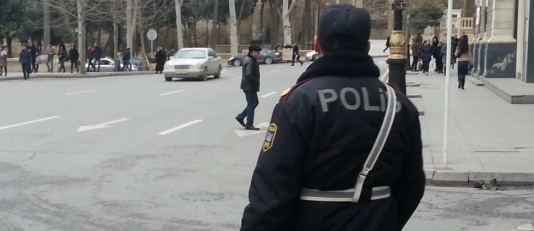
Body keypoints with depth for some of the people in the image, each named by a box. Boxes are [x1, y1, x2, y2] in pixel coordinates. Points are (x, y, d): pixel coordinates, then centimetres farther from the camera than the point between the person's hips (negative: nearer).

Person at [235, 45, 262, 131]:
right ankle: (249, 125, 6)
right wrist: (256, 82, -17)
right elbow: (249, 76, -28)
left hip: (249, 86, 10)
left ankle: (240, 117, 21)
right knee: (251, 105, -2)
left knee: (254, 103, 18)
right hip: (250, 87, -10)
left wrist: (256, 82, 12)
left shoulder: (250, 59, 13)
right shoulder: (250, 61, -21)